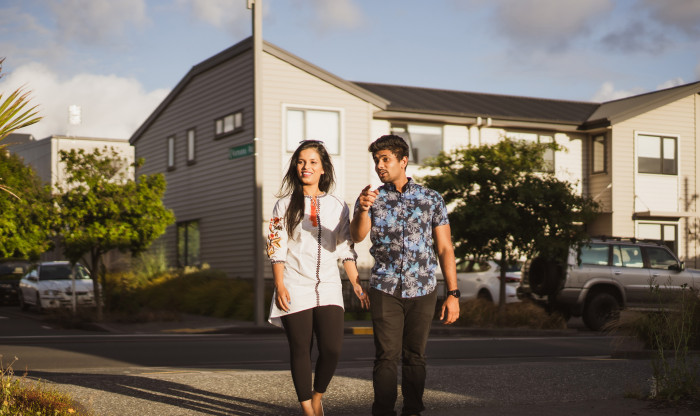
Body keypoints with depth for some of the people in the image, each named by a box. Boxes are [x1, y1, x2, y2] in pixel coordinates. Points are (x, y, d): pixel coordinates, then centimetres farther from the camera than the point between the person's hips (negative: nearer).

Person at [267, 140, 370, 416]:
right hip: (296, 289, -1)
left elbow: (346, 250, 10)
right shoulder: (285, 205, 5)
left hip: (328, 288, 1)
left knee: (332, 349, -10)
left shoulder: (338, 206, 10)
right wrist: (279, 286, -8)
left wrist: (356, 284, 2)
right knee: (301, 351, 0)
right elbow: (277, 249, 1)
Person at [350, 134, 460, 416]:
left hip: (422, 290, 0)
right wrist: (363, 210, -33)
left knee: (415, 357, 7)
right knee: (386, 357, -4)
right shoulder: (371, 198, 6)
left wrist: (453, 294, -2)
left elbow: (445, 248, 4)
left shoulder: (432, 199, 5)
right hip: (385, 290, 0)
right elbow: (357, 236, -12)